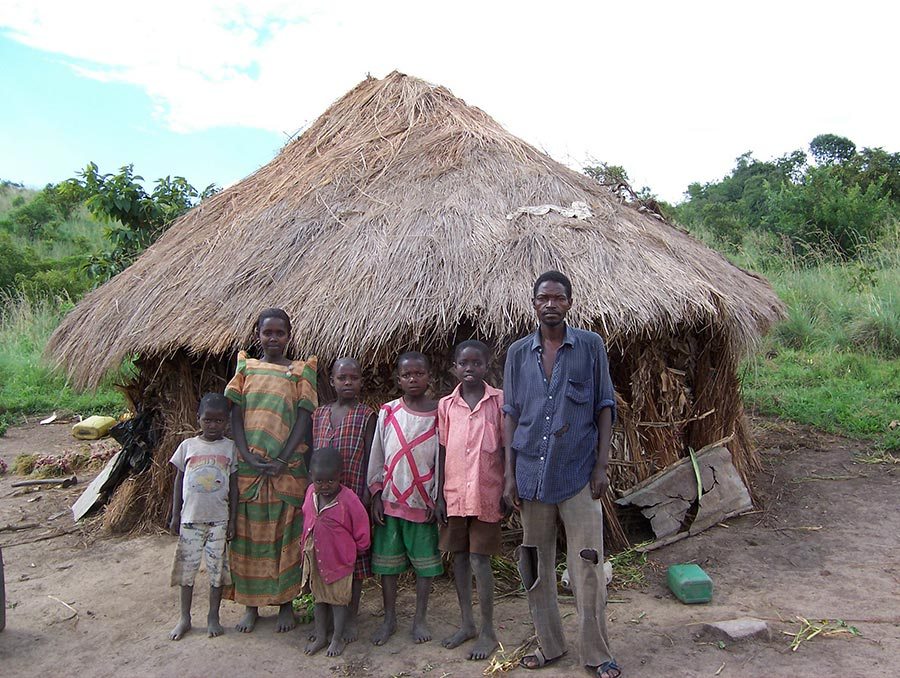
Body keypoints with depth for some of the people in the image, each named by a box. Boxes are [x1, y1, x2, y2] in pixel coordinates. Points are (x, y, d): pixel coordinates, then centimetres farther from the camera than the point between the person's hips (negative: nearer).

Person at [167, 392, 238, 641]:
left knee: (217, 569, 7)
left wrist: (232, 520, -3)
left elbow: (234, 485, 0)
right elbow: (179, 481, 7)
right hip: (190, 518, 1)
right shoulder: (188, 446, 0)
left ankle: (213, 617, 23)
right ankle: (185, 618, 26)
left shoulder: (230, 447, -2)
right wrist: (175, 516, 5)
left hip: (219, 519, -1)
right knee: (186, 568, 10)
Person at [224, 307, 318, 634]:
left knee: (286, 535, 5)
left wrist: (283, 460, -13)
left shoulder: (301, 371, 4)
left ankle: (285, 603, 21)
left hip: (287, 469, -1)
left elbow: (303, 418, -3)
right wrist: (249, 458, -11)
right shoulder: (245, 368, 8)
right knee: (249, 534, 9)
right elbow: (235, 415, 2)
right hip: (248, 466, 2)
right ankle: (251, 604, 24)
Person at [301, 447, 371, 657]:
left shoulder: (348, 499, -25)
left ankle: (337, 638, 28)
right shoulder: (310, 493, -8)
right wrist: (306, 547, 14)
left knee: (339, 599, 12)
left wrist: (351, 550, -2)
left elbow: (362, 532, -14)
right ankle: (320, 636, 35)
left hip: (339, 559, -5)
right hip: (314, 559, 5)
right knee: (319, 597, 19)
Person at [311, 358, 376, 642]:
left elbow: (369, 458, -4)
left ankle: (350, 618, 18)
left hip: (353, 494, -4)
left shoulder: (366, 415, -3)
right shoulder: (319, 414, 9)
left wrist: (367, 494, -10)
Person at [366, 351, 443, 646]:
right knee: (387, 561, 9)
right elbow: (377, 454, 5)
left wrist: (436, 499, -5)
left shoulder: (438, 414, -4)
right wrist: (376, 494, 2)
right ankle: (389, 618, 26)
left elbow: (442, 459, -2)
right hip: (389, 500, 2)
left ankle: (419, 619, 24)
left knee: (425, 562, 7)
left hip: (422, 501, -1)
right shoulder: (388, 412, 1)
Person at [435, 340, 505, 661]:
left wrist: (508, 491, -5)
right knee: (459, 558, 12)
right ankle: (466, 624, 29)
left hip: (486, 494, -3)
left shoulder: (499, 400, -4)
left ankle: (488, 632, 15)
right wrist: (439, 496, 4)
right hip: (454, 495, 4)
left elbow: (505, 448, -2)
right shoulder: (445, 405, 3)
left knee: (480, 560, 0)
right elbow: (442, 453, 6)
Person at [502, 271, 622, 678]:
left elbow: (604, 406, 1)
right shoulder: (518, 353, 4)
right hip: (531, 474, 3)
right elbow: (511, 414, 6)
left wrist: (602, 465, -5)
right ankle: (549, 644, 30)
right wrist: (509, 472, 2)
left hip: (578, 473, -2)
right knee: (536, 566, 12)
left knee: (587, 567, 2)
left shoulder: (591, 345, -1)